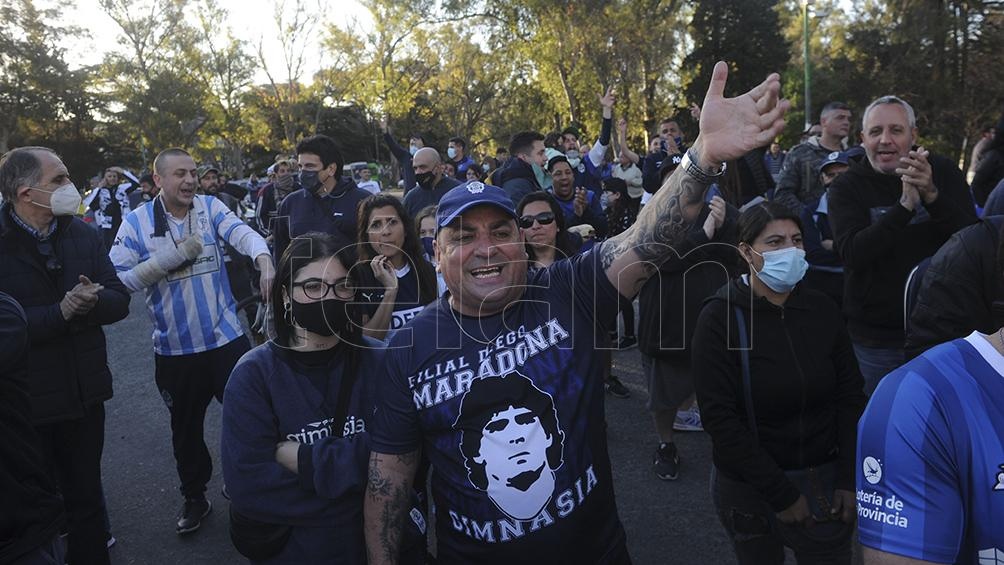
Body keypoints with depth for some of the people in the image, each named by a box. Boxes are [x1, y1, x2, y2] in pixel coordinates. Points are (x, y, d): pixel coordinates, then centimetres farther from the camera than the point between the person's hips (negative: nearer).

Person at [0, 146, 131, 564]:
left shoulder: (83, 234, 3)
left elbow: (119, 302, -1)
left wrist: (91, 301, -21)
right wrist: (59, 313, -24)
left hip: (84, 395, 4)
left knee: (86, 497, 20)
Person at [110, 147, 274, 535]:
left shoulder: (210, 207, -3)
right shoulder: (136, 222, -4)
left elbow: (241, 233, -23)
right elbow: (120, 279, -9)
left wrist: (264, 259, -44)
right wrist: (173, 256, -18)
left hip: (227, 338, 0)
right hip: (175, 347, 1)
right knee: (186, 427, 17)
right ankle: (194, 498, 39)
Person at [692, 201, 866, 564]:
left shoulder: (822, 310, -3)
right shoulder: (720, 318, -15)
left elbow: (850, 396, 2)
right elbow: (720, 419, -18)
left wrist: (849, 479, -4)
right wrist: (781, 494, -16)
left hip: (824, 477, 3)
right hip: (749, 486, -3)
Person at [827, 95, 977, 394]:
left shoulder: (944, 172, -1)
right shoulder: (846, 187, -7)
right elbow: (852, 253, -21)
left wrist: (932, 195, -27)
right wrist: (905, 205, -30)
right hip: (877, 337, -2)